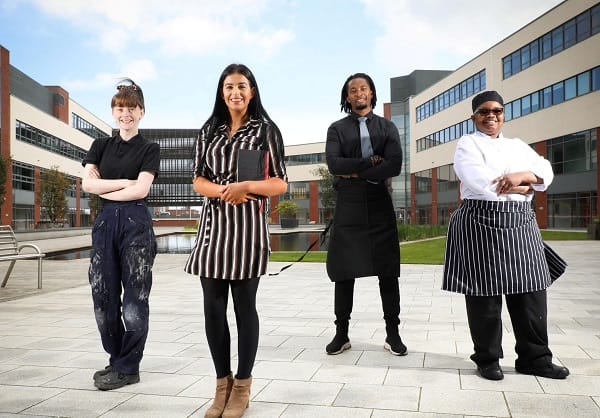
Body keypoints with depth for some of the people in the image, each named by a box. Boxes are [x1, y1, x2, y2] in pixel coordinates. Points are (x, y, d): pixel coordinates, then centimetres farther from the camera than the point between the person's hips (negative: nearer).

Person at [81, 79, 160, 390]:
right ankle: (116, 359, 20)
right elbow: (87, 183, 2)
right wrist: (125, 181, -6)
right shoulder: (100, 146, 15)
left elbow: (141, 190, -8)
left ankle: (128, 368, 7)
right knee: (103, 296, 4)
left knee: (135, 296, -2)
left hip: (135, 222, -4)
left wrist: (105, 191, -2)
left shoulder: (149, 149, 5)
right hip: (105, 223, 4)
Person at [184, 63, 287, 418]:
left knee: (244, 306, 3)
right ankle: (223, 384, 21)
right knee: (213, 308, 5)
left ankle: (242, 387, 17)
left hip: (248, 225, -4)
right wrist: (222, 191, -9)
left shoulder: (266, 129, 4)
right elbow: (198, 181, 12)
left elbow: (281, 184, 0)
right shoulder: (209, 131, 15)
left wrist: (246, 186, -17)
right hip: (213, 223, 4)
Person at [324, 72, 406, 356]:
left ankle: (392, 333, 13)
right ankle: (341, 333, 12)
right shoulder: (337, 129, 9)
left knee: (388, 271, 3)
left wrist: (356, 173, -10)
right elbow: (333, 163, -9)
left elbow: (395, 165, -6)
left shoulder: (387, 127, 10)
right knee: (344, 270, 2)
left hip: (380, 204, 1)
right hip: (348, 205, 0)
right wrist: (370, 162, -11)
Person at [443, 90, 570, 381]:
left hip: (521, 225, 6)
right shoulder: (467, 144, 2)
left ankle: (534, 357, 18)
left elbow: (545, 171, 8)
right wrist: (524, 187, -5)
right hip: (481, 224, -5)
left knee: (530, 291, 6)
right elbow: (478, 180, -15)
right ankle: (487, 359, 12)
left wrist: (522, 175, -15)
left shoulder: (518, 146, 21)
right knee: (485, 294, -1)